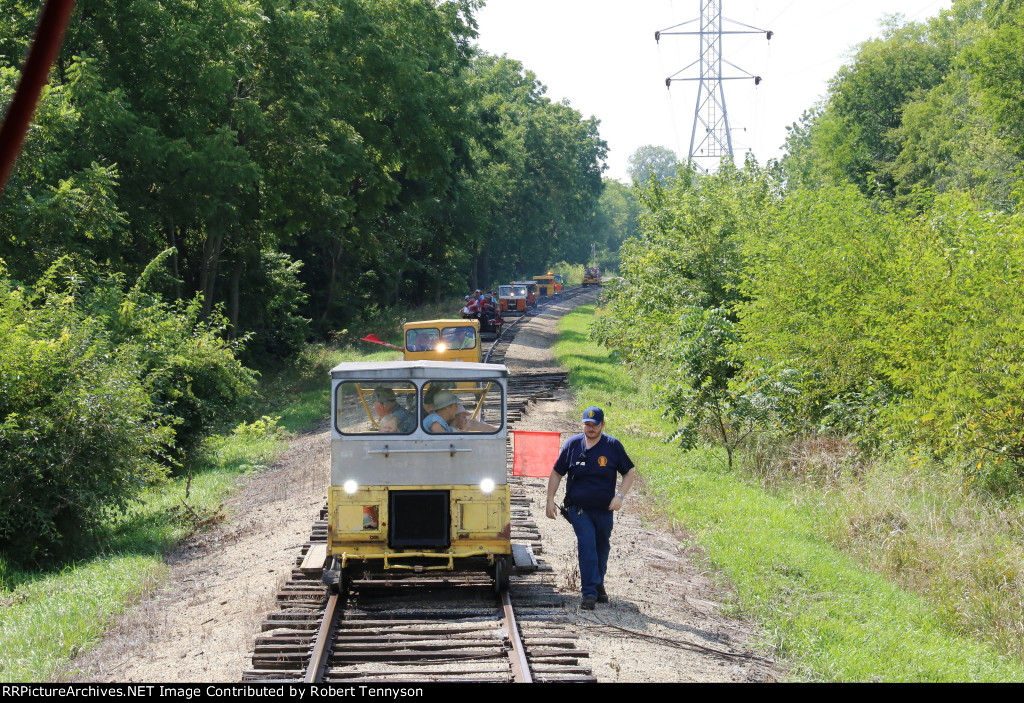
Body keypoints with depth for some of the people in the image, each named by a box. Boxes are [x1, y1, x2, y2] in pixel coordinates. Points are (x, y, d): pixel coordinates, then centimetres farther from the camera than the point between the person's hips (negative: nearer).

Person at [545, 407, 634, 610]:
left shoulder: (613, 446, -2)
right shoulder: (572, 444, -1)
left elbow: (628, 473, 5)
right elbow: (556, 473, 8)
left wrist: (619, 496, -10)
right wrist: (550, 500, 1)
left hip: (604, 509, 2)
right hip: (579, 509, -2)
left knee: (602, 549, 14)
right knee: (587, 546, -16)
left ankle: (598, 586, 36)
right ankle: (589, 593, -16)